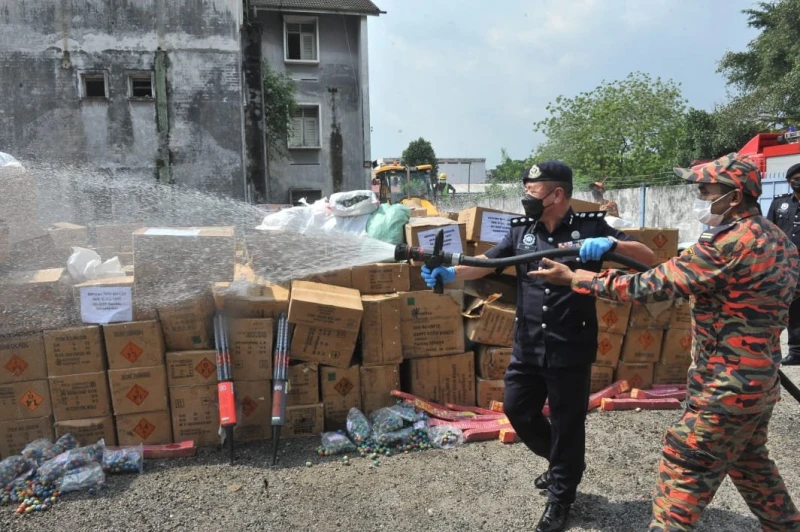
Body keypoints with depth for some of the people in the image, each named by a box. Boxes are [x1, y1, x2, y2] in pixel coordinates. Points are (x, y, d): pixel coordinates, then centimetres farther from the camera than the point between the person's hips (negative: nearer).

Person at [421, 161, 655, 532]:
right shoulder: (521, 229, 4)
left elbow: (648, 258, -6)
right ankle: (564, 464, 42)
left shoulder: (591, 227, -6)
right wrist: (450, 274, -16)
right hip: (527, 345, 5)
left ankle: (561, 496, 32)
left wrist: (611, 243, -25)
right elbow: (485, 264, 2)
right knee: (517, 409, 15)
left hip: (570, 349, -4)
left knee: (567, 423, 9)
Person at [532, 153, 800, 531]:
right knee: (749, 463, 27)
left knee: (683, 470, 1)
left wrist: (573, 278, -17)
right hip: (760, 380, 9)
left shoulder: (728, 242, -23)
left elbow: (651, 286, -23)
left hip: (727, 387, -9)